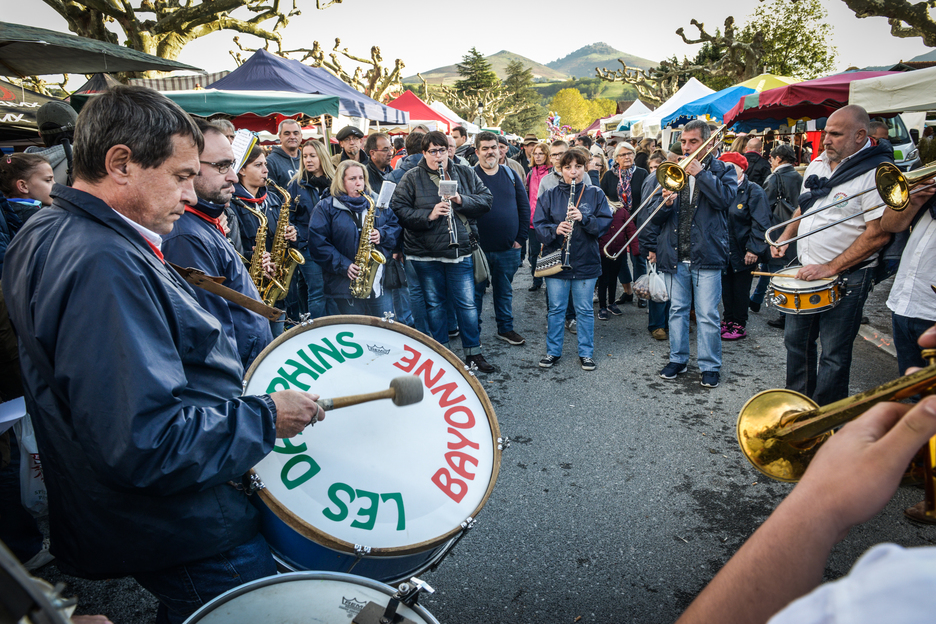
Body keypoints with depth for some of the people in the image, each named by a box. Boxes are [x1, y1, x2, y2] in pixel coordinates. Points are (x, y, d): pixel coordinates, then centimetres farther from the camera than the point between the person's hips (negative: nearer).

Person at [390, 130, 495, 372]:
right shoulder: (411, 178, 0)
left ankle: (473, 352, 17)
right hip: (425, 254, -1)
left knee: (467, 303, 3)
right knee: (434, 303, 10)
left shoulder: (465, 174, 7)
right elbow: (399, 210, -8)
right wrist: (428, 215, -20)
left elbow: (486, 200, 5)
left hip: (460, 252, 1)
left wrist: (461, 200, -13)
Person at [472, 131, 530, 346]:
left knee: (505, 291, 15)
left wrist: (521, 238, 3)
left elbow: (524, 207, 9)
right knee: (476, 291, 7)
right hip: (480, 248, -3)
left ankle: (506, 328, 30)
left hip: (508, 248, 3)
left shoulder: (510, 175, 7)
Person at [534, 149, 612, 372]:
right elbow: (538, 225, -1)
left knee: (585, 310, 8)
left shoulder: (595, 194, 3)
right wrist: (555, 229, -21)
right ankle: (553, 351, 22)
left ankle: (586, 353, 21)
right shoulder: (549, 196, 4)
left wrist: (584, 218, -21)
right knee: (556, 309, 9)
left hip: (586, 262, 0)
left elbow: (605, 223, -5)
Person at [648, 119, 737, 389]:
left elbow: (726, 198, -15)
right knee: (677, 310, 13)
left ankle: (710, 366, 12)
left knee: (707, 315, -1)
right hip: (675, 255, 4)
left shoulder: (722, 170, 6)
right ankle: (678, 359, 26)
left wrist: (701, 173, -16)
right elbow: (656, 218, 8)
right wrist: (666, 203, -14)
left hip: (706, 255, -3)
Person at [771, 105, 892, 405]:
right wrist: (784, 238, 6)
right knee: (796, 339, 17)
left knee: (833, 353, 1)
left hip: (847, 277, -7)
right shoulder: (817, 164, 8)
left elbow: (878, 234, -20)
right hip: (806, 271, 7)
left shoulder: (877, 172, -16)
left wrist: (830, 268, -22)